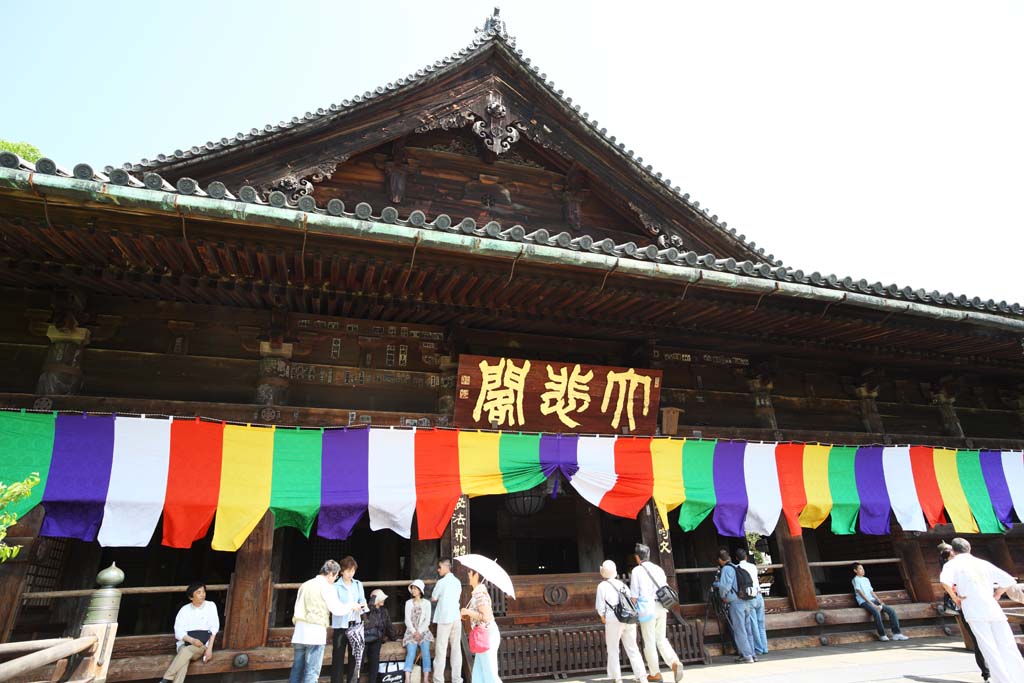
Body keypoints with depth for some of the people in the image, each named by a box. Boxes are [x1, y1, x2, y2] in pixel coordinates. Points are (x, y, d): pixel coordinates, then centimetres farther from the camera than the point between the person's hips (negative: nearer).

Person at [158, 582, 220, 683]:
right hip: (185, 643, 1)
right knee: (185, 658, -34)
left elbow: (214, 628, -3)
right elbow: (178, 631, -4)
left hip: (203, 645, -1)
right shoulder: (185, 609, 3)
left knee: (186, 651, -33)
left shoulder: (211, 606, 1)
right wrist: (192, 640, -22)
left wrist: (210, 648, -14)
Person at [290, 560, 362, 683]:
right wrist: (352, 606, 10)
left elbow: (298, 607, 19)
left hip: (300, 631, 7)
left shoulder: (305, 585, 17)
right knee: (311, 672, -2)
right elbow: (337, 609, -5)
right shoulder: (326, 586, -5)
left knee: (297, 670, 11)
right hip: (315, 631, -7)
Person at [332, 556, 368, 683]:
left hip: (355, 625, 4)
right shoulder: (336, 586, -5)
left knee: (355, 657, 9)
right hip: (341, 626, -4)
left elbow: (363, 601, 6)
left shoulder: (358, 584, 9)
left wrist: (363, 606, -17)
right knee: (338, 658, -1)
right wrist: (350, 607, -28)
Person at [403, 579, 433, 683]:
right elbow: (407, 620, 0)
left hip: (423, 631, 0)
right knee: (410, 653, -20)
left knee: (426, 652, -20)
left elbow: (427, 620, -1)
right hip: (411, 631, 0)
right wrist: (414, 632, -11)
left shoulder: (426, 603, 4)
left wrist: (419, 632, -13)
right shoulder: (408, 603, 7)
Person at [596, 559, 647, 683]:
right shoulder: (622, 584, 16)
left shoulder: (602, 586, 0)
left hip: (614, 620, -5)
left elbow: (600, 606, -5)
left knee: (613, 650, 9)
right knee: (632, 649, 13)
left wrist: (603, 618, 11)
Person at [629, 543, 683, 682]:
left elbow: (634, 594, -7)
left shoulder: (637, 570, -4)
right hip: (661, 607, 5)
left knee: (649, 641, 7)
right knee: (661, 638, 16)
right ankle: (675, 662, -4)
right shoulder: (658, 569, 11)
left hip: (647, 608, -5)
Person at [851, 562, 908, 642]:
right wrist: (872, 603, -17)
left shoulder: (866, 579, 23)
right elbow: (861, 593, -10)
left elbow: (871, 592, 20)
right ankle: (882, 635, -20)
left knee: (891, 610, -12)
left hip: (873, 600, 8)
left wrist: (880, 601, 4)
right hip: (864, 602, -8)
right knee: (876, 612, -35)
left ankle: (896, 633, -11)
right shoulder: (856, 579, -1)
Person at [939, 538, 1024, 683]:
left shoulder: (952, 564, 3)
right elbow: (1009, 580, 16)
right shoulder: (983, 563, 18)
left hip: (974, 611, -5)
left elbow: (944, 580, -17)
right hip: (994, 609, 5)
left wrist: (955, 597, -1)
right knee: (1009, 649, 8)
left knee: (990, 651, -3)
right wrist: (995, 596, 22)